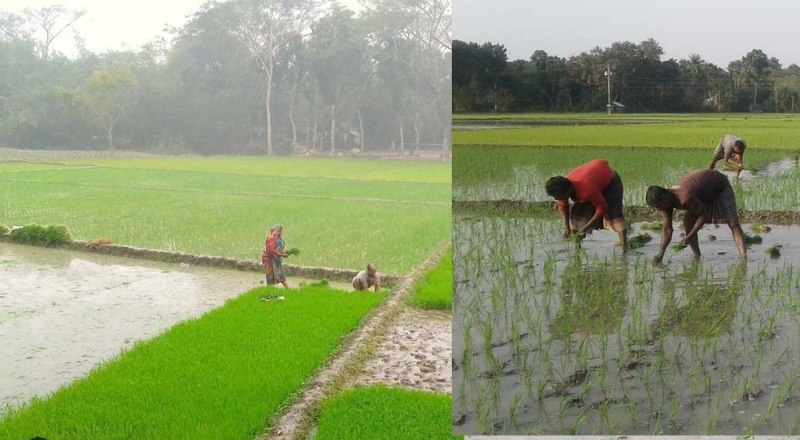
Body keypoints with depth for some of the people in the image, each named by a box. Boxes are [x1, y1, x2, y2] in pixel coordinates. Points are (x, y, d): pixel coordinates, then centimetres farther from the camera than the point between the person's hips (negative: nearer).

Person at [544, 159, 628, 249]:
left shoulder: (586, 190, -46)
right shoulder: (563, 188, -24)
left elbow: (602, 208, -34)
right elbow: (563, 206, -3)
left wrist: (586, 227, -30)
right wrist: (567, 227, -13)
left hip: (610, 180, -7)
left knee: (614, 212, -25)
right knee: (577, 211, -1)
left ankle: (624, 247, -29)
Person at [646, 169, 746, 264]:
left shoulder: (685, 197, -44)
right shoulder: (667, 200, -18)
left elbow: (703, 215, -32)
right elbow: (667, 229, -13)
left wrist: (689, 237, -28)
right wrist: (661, 253, -23)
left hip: (720, 185, -7)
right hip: (705, 192, 7)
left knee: (733, 223, -14)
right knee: (688, 221, -5)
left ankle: (743, 256, -20)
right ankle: (697, 256, 2)